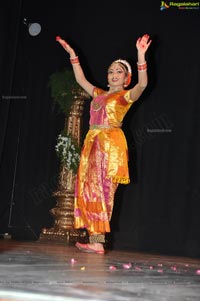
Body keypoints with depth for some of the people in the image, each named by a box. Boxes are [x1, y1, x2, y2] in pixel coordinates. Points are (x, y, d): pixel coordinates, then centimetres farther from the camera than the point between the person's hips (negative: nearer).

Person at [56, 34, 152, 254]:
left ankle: (97, 241, -8)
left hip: (111, 143, -6)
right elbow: (81, 79, 29)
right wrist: (72, 54, 27)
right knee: (89, 189, 0)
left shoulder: (126, 95, 4)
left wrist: (141, 55, -23)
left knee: (101, 190, -10)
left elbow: (142, 83, -14)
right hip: (92, 143, 7)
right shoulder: (99, 94, 21)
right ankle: (94, 240, 2)